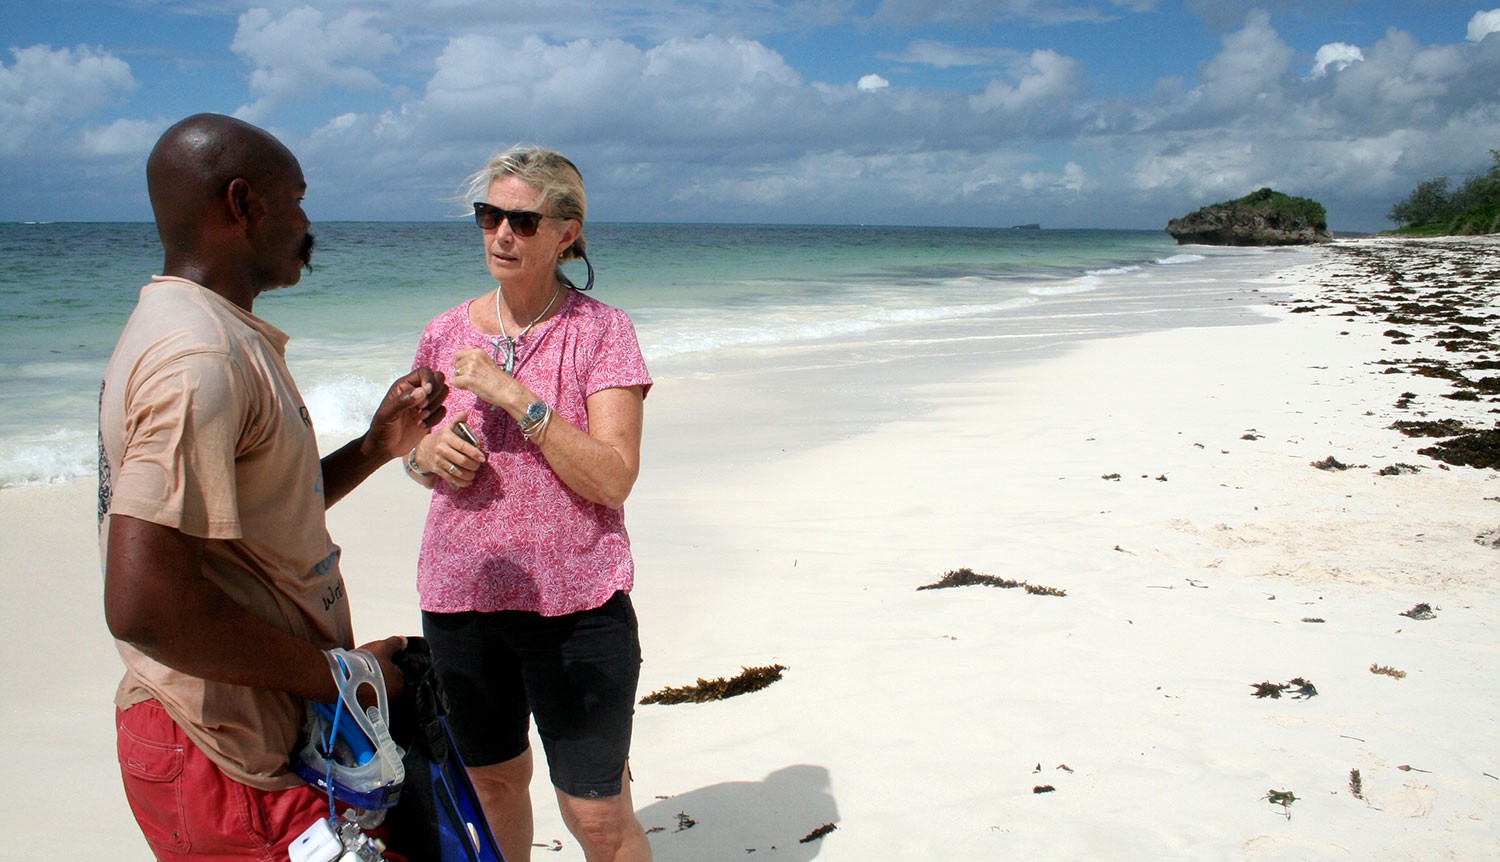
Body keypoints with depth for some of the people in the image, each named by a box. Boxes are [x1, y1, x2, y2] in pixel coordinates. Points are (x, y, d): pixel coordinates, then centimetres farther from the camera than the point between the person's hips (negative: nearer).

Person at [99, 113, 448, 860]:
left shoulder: (202, 333, 12)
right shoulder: (200, 357, -22)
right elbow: (143, 606, -29)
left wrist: (376, 445, 9)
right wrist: (334, 674, -19)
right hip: (228, 766, -10)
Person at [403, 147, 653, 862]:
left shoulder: (602, 331, -7)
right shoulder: (446, 334, 5)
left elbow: (613, 479, -16)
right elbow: (416, 458, 17)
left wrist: (514, 394, -21)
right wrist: (428, 454, -7)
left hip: (575, 605, -4)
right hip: (460, 595, 4)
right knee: (493, 782, 21)